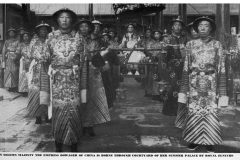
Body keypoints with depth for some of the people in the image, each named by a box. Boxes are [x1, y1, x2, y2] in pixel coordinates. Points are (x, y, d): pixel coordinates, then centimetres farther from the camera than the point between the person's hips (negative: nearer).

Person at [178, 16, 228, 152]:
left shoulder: (217, 45, 4)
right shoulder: (191, 44, 7)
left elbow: (221, 69, 3)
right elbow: (186, 68, 6)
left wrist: (222, 92, -2)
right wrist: (183, 89, 2)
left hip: (211, 84, -1)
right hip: (194, 83, 1)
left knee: (211, 112, -2)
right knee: (193, 111, 2)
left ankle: (210, 142, 13)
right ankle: (194, 140, 17)